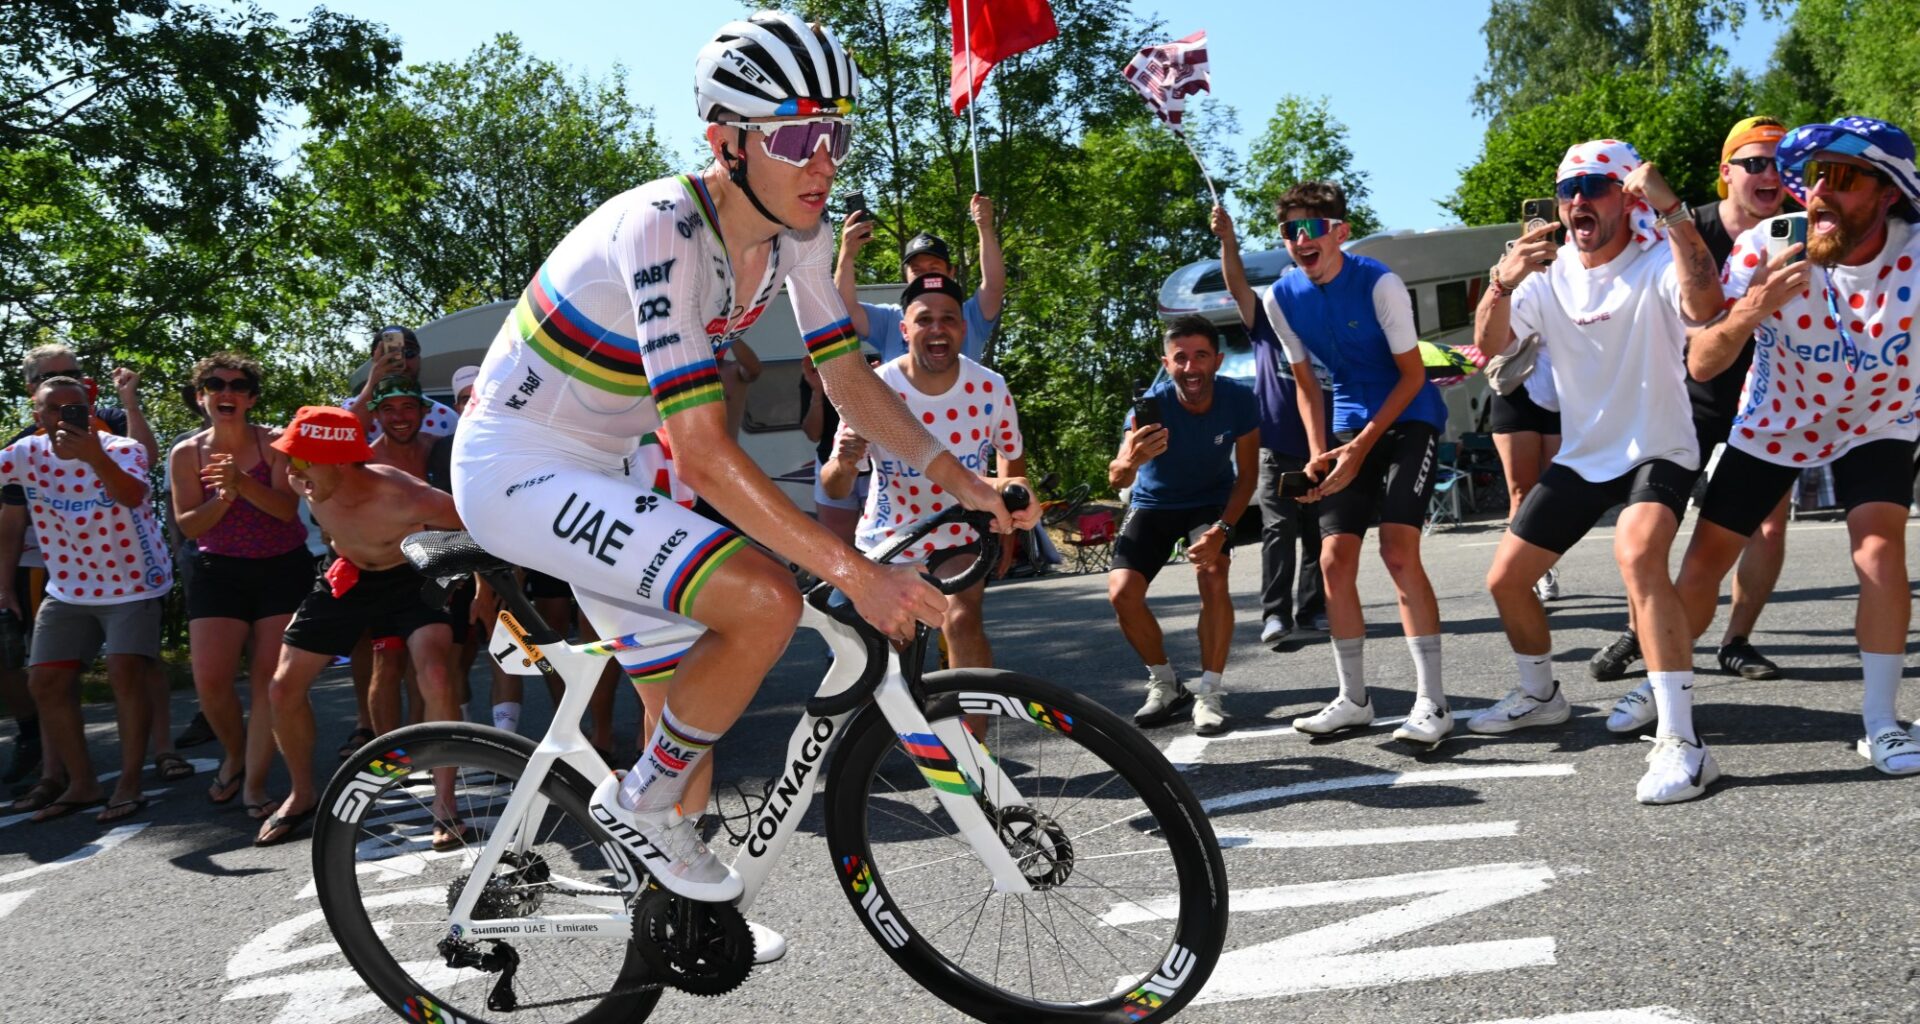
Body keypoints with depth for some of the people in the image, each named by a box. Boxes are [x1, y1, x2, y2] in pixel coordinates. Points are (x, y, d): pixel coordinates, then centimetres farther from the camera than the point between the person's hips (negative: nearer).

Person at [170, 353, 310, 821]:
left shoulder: (274, 443, -5)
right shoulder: (186, 453, 1)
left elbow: (287, 508, -16)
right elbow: (188, 525, -4)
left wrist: (244, 484, -33)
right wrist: (224, 497, -22)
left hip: (283, 569, -1)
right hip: (220, 572, 2)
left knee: (268, 680, -5)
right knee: (210, 682, -8)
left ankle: (255, 782, 6)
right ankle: (234, 756, 21)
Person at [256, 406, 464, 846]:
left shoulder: (403, 498, -37)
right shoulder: (304, 483, -20)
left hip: (410, 579, -5)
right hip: (348, 579, 6)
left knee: (434, 675, -29)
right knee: (283, 687, 3)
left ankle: (444, 803, -14)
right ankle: (303, 794, 27)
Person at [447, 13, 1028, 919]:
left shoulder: (795, 228, -5)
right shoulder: (664, 230, -30)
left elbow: (849, 378, 0)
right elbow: (702, 454, -35)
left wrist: (960, 479, -13)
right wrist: (855, 572, -37)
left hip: (595, 472, 8)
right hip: (516, 470, -8)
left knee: (689, 711, 12)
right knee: (766, 599, -26)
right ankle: (642, 802, -2)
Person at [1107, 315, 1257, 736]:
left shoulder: (1239, 399, -24)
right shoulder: (1152, 405, -29)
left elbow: (1247, 475, -13)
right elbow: (1116, 481, -39)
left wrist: (1222, 528, -27)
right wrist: (1127, 462, -63)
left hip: (1212, 502, 0)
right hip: (1153, 503, 0)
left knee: (1212, 575, -27)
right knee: (1121, 593, -16)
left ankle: (1209, 694, -14)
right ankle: (1165, 684, 8)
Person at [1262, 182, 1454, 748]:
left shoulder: (1378, 282, -18)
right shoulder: (1282, 297, -3)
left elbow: (1412, 375, -12)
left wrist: (1361, 447, -17)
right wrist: (1319, 452, -5)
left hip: (1409, 418, -5)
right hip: (1352, 424, 5)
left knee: (1398, 551, -19)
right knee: (1334, 560, -1)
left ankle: (1431, 702, -13)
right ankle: (1353, 699, 11)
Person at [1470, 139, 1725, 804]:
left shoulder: (1657, 261, -13)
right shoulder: (1548, 273, 1)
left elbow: (1704, 306, -36)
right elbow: (1489, 345, -13)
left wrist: (1670, 209, -44)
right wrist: (1502, 283, -32)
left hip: (1658, 452, -6)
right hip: (1580, 457, 6)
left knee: (1637, 554, -35)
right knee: (1505, 579, 8)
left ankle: (1681, 742, -32)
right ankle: (1540, 695, 35)